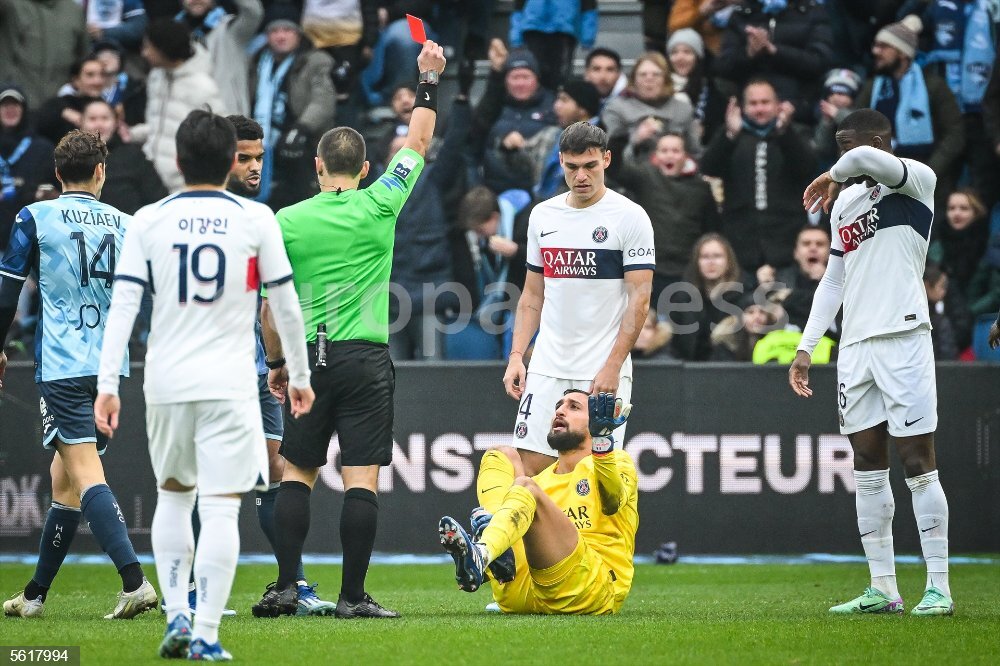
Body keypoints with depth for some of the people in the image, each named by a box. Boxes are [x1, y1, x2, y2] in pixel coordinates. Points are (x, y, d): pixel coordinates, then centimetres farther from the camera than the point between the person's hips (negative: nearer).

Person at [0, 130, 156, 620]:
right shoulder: (126, 225, 9)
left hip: (61, 366, -5)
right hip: (110, 366, 5)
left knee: (86, 474, -13)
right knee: (64, 480, 14)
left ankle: (134, 581, -30)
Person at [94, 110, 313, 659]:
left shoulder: (148, 221, 1)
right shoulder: (256, 220, -1)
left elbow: (122, 305, -4)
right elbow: (285, 305, 4)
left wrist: (107, 385, -3)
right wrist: (299, 375, 15)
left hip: (166, 384, 2)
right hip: (230, 385, -2)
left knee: (173, 496, 21)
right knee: (220, 509, -3)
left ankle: (176, 617, 12)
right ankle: (206, 636, -8)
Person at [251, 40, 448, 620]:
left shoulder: (287, 222, 0)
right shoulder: (379, 207, -3)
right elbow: (418, 142, 11)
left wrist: (277, 362, 16)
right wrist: (429, 79, 22)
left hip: (309, 357, 1)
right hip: (366, 359, -1)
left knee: (297, 474, 10)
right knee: (362, 480, -2)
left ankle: (287, 587, 3)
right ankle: (353, 595, -5)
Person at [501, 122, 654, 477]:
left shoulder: (630, 217, -5)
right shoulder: (543, 215, 11)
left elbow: (639, 299, -8)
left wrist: (612, 367, -15)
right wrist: (516, 355, 7)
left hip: (603, 372, -5)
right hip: (547, 368, 5)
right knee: (529, 467, -3)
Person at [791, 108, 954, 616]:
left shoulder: (917, 180, -3)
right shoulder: (844, 202, 20)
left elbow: (867, 159, -24)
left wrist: (832, 177, -4)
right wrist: (806, 347, 19)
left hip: (903, 336, -7)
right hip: (855, 343, 7)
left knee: (918, 463, -8)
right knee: (868, 468, 6)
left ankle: (938, 587, -6)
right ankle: (883, 589, 9)